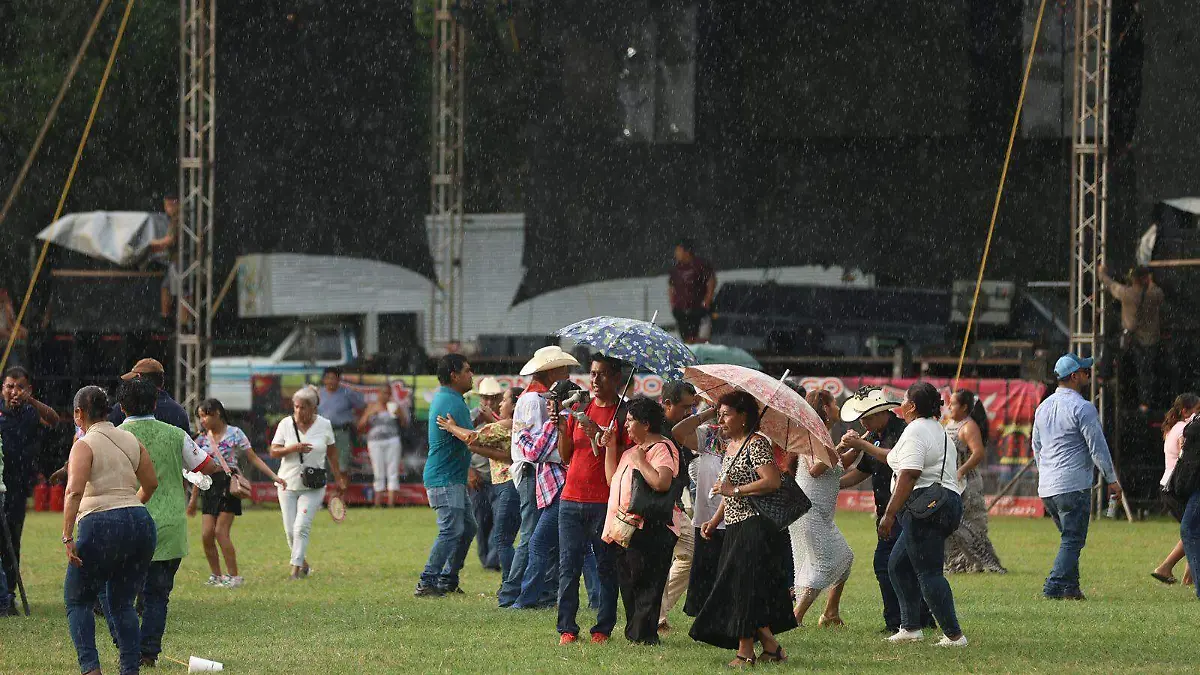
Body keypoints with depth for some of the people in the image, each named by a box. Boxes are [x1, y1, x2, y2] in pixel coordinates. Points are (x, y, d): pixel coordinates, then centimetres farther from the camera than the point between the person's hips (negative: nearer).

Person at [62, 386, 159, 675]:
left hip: (100, 525, -5)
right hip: (141, 522, 5)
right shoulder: (131, 440, 14)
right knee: (122, 603, 17)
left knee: (77, 600, 11)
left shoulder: (85, 445, -4)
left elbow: (75, 491, -18)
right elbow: (151, 484, 25)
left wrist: (67, 537, -19)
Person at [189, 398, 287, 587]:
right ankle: (216, 575, 11)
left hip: (228, 484, -5)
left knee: (221, 532, -12)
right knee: (206, 534, -2)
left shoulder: (235, 434, -3)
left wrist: (274, 476, -8)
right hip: (209, 487, 5)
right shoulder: (202, 438, 9)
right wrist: (193, 498, 17)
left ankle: (234, 576, -3)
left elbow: (253, 458, -1)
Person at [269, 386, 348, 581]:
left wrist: (338, 479, 16)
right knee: (290, 531, 1)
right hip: (288, 485, 2)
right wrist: (293, 448, -21)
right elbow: (273, 452, -4)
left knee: (301, 527, -15)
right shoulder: (286, 424, -2)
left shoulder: (324, 425, -1)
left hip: (313, 487, -2)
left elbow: (332, 454, 12)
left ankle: (295, 569, -14)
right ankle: (304, 565, 22)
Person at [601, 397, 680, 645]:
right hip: (626, 529, 10)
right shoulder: (633, 449, 21)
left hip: (650, 529, -10)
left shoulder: (662, 448, -10)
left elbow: (662, 483, -25)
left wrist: (639, 461, -15)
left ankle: (643, 634, -5)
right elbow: (613, 479, 22)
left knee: (645, 585, -7)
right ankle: (634, 632, 16)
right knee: (628, 584, 11)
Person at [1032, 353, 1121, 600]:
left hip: (1046, 487, 8)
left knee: (1070, 539, 17)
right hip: (1073, 485, -8)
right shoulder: (1082, 408, -11)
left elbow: (1036, 448, 22)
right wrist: (1112, 480, -4)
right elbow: (1098, 447, -11)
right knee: (1073, 540, -4)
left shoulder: (1044, 407, 14)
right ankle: (1054, 587, -13)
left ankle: (1071, 588, 11)